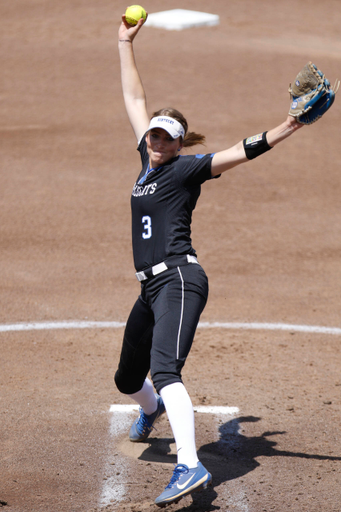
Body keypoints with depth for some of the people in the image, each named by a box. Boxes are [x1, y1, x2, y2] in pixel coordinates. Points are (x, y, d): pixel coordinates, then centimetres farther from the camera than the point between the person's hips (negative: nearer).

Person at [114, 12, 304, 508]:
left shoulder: (187, 168, -2)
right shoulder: (149, 161, 16)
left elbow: (241, 152, -14)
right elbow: (135, 101, 24)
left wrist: (286, 129, -27)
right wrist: (126, 44, 28)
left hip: (180, 280, -8)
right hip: (152, 289, 8)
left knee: (164, 370, -29)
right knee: (128, 379, 22)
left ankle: (190, 466, -42)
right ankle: (152, 409, 57)